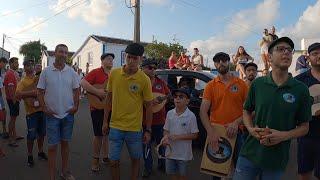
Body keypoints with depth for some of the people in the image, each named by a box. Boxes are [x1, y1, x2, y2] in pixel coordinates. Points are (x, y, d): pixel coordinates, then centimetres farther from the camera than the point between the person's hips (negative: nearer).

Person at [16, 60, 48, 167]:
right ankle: (30, 156, 20)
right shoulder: (23, 81, -2)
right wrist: (32, 93, -18)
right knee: (31, 135, 3)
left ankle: (40, 152, 32)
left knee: (41, 133, 15)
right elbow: (18, 95, -15)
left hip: (42, 109, 4)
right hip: (31, 111, -4)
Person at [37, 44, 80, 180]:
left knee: (65, 143, 14)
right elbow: (40, 92, 1)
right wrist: (44, 108, -7)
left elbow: (76, 90, 7)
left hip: (68, 114, 2)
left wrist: (76, 106, -3)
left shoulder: (71, 72, 2)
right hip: (52, 114, -2)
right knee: (52, 146, 4)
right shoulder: (46, 71, -3)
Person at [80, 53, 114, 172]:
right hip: (98, 107, -6)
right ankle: (95, 159, 18)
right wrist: (97, 92, -25)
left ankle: (105, 156, 30)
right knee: (99, 134, 1)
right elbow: (83, 83, -19)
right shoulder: (95, 72, -8)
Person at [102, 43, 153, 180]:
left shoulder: (145, 80, -10)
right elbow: (109, 98, 7)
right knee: (113, 161, 10)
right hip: (115, 126, 2)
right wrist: (105, 121, 8)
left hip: (135, 129, -1)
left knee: (135, 159, 16)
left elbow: (148, 105, -3)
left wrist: (148, 130, -2)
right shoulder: (114, 74, -3)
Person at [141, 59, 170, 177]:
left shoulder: (161, 82, 5)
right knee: (146, 145, 10)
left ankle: (162, 164, 40)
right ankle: (148, 167, 29)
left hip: (160, 119, 4)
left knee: (162, 143, 19)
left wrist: (163, 99, -4)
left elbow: (168, 94, 16)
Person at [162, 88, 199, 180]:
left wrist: (178, 137, -20)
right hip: (171, 150, 3)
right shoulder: (170, 113, -2)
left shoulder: (191, 116, -15)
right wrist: (165, 137, -16)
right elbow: (166, 130, 6)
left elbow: (194, 135, -12)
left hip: (184, 153, -3)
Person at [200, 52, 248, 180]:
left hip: (236, 133, 0)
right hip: (215, 133, 0)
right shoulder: (210, 86, -1)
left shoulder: (241, 84, 1)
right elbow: (203, 111, -8)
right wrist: (210, 132, -21)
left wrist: (236, 123, -15)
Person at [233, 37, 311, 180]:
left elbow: (304, 127, 2)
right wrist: (251, 128, -10)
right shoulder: (257, 84, -2)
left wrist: (284, 136, -16)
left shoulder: (301, 89, -4)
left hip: (277, 159, 0)